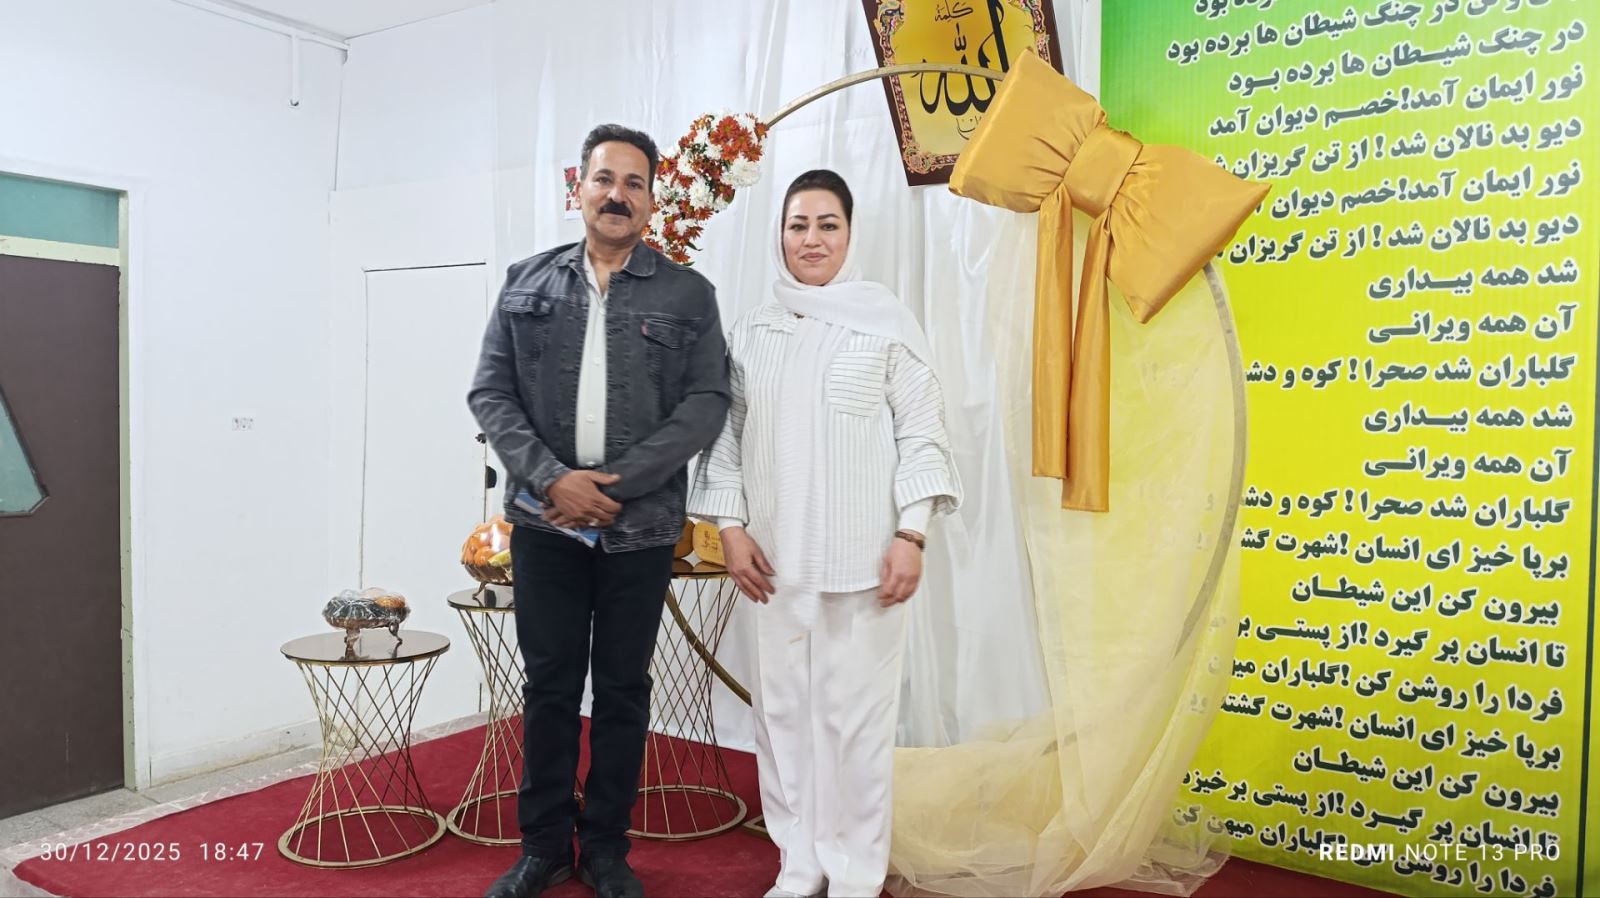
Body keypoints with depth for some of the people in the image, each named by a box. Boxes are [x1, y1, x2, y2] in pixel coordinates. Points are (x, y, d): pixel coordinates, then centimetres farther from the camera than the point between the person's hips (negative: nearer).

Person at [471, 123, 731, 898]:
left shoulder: (688, 295, 2)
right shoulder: (527, 282, 7)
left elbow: (706, 404, -5)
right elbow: (490, 393, 2)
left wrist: (614, 483, -14)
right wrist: (553, 478, -13)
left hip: (641, 527, -1)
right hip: (545, 521, 1)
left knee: (623, 690, 9)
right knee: (549, 686, 10)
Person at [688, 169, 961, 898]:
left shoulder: (886, 320, -2)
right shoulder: (753, 329, 9)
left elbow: (922, 431, -4)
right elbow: (728, 433, 9)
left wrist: (912, 534, -10)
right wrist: (730, 525, 1)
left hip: (863, 556, -4)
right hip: (777, 556, 4)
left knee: (856, 714, 2)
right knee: (783, 709, 10)